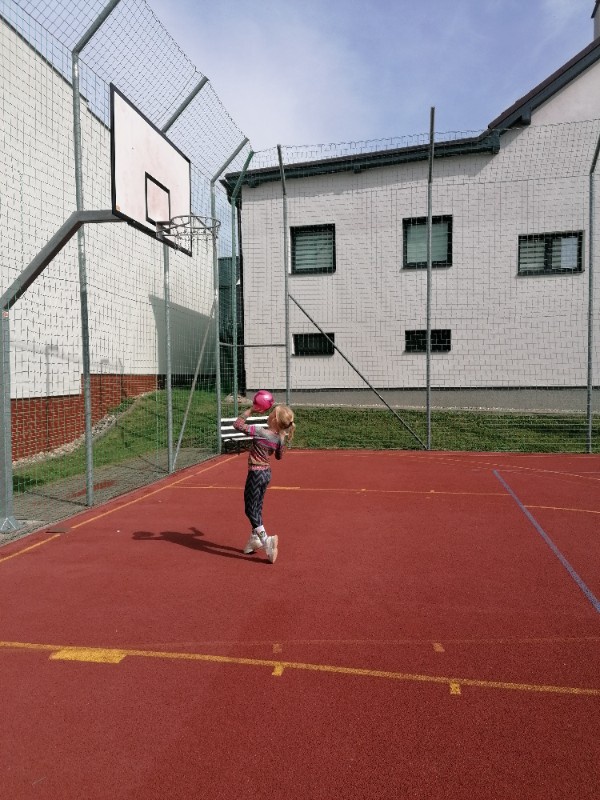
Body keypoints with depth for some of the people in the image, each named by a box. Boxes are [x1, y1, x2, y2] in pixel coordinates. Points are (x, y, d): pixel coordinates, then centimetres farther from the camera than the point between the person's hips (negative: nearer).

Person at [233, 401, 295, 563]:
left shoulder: (261, 432, -23)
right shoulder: (281, 438, -2)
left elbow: (237, 424, -17)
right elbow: (279, 457, 15)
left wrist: (251, 410, -11)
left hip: (256, 474, -8)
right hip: (267, 472, 8)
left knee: (250, 510, 1)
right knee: (257, 508, 20)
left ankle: (266, 541, -6)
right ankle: (255, 539, 32)